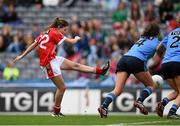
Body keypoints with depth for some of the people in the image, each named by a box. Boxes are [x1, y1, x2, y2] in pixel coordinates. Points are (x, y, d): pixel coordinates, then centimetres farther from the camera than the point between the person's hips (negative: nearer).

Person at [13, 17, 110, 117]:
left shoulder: (45, 33, 13)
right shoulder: (55, 33, -12)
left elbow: (33, 45, 13)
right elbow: (71, 41, -7)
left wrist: (22, 56, 15)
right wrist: (77, 38, 15)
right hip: (49, 63, -9)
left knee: (75, 66, 10)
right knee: (62, 88, -3)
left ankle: (99, 71, 14)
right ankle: (56, 111, 8)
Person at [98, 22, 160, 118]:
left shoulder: (141, 38, 32)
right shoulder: (155, 41, 16)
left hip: (123, 59, 5)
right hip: (136, 61, -5)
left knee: (117, 90, -5)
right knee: (151, 85, 15)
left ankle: (104, 106, -27)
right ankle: (140, 101, -8)